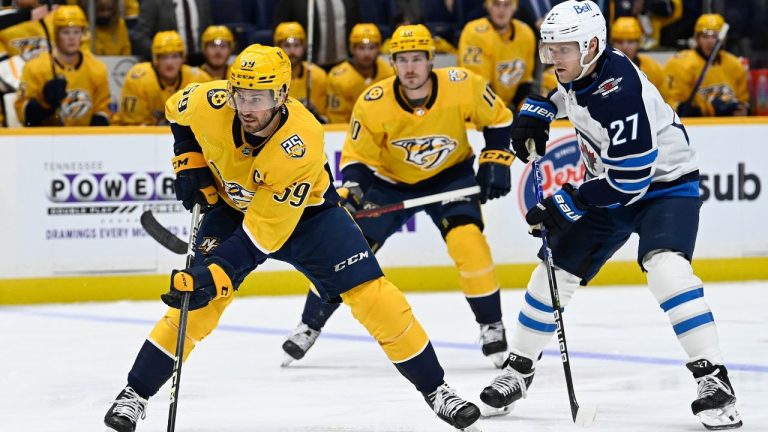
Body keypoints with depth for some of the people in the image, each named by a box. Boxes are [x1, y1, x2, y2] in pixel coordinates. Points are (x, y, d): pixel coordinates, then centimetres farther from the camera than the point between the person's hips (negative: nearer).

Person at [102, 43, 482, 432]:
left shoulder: (302, 147, -38)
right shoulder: (209, 104, -29)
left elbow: (262, 234, -36)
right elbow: (176, 112, 0)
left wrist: (215, 276, -41)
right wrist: (189, 164, -9)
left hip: (305, 211, -2)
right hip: (232, 206, 3)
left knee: (373, 297, -12)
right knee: (195, 303, -11)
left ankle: (435, 390, 2)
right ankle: (135, 394, 2)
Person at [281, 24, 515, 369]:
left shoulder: (462, 86, -25)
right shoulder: (373, 104, -25)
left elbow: (499, 120, -7)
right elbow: (357, 156, -12)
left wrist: (495, 164, -13)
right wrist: (351, 193, -29)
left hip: (449, 175, -1)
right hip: (391, 182, 1)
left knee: (468, 242, -24)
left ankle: (491, 326, -6)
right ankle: (309, 327, 14)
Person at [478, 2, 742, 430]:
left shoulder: (619, 93, -34)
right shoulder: (577, 68, -9)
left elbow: (630, 182, -32)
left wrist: (568, 204, -26)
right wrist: (535, 113, 1)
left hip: (665, 183, -8)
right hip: (610, 185, 9)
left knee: (666, 267, -32)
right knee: (554, 273, 6)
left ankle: (714, 379, -29)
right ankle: (519, 370, 24)